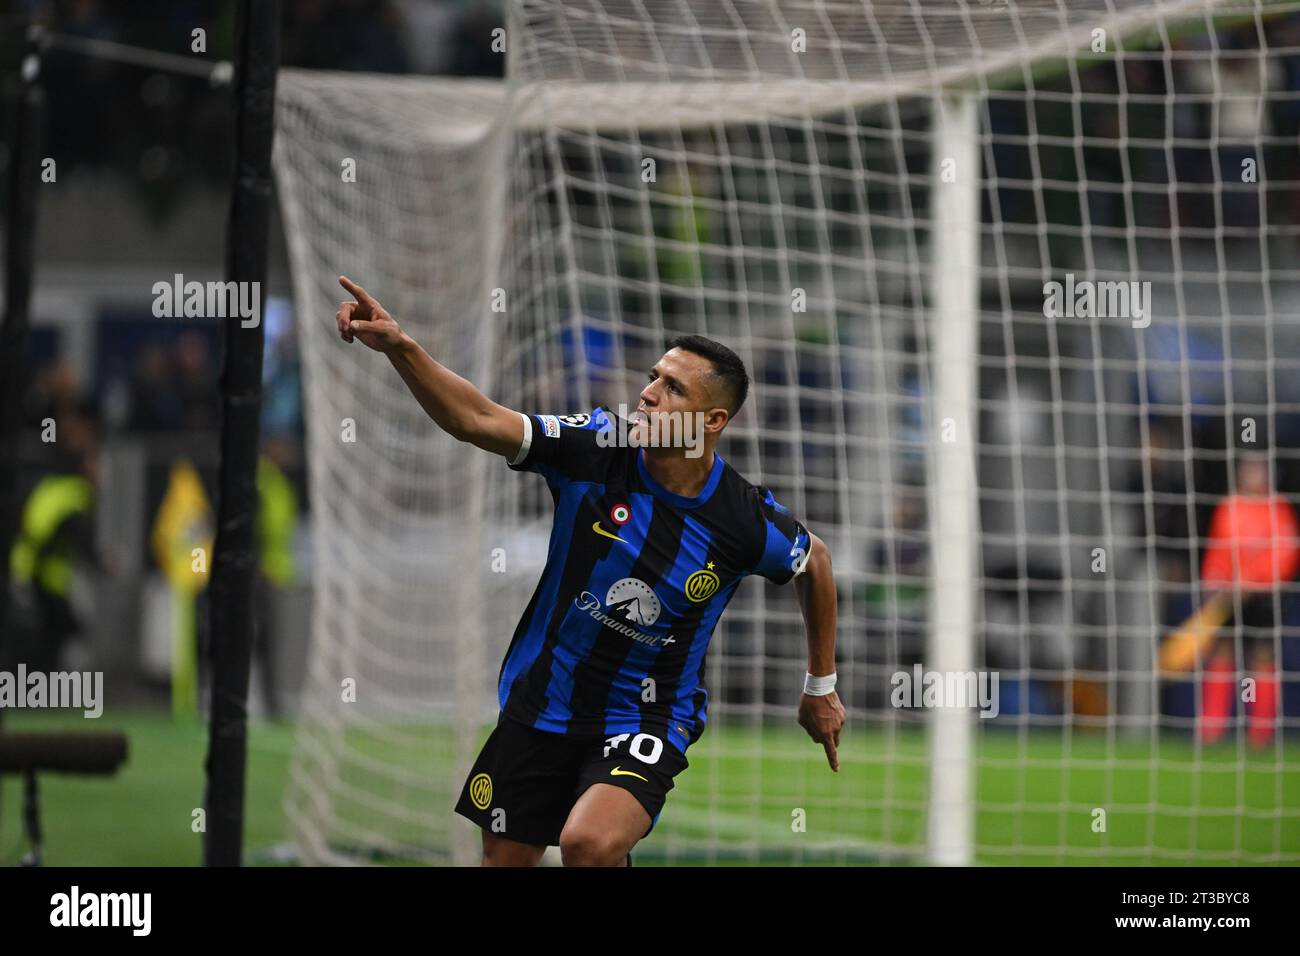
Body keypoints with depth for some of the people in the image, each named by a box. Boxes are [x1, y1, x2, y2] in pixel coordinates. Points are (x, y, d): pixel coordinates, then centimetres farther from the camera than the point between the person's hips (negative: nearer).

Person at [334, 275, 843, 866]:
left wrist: (821, 687, 17)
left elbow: (814, 561, 8)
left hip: (647, 722, -3)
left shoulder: (748, 523, -14)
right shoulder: (594, 449, -14)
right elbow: (475, 419, -24)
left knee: (590, 843, -31)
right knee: (505, 859, 10)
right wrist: (398, 346, -40)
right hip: (540, 703, 3)